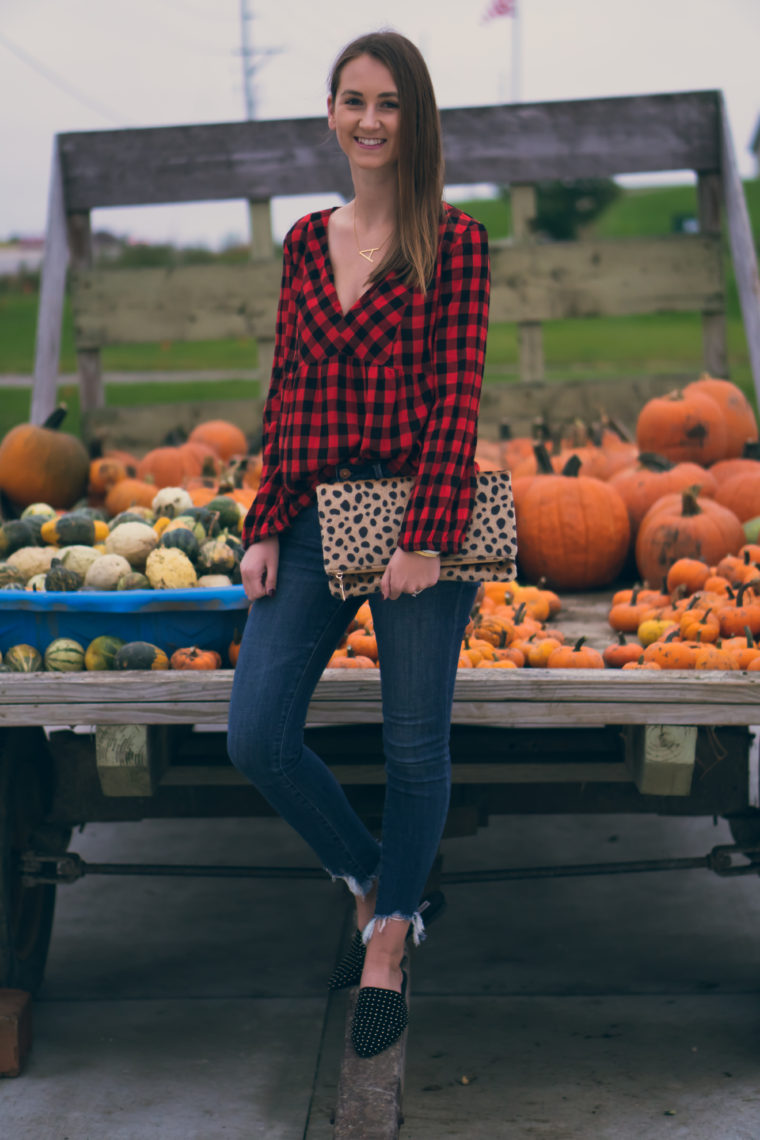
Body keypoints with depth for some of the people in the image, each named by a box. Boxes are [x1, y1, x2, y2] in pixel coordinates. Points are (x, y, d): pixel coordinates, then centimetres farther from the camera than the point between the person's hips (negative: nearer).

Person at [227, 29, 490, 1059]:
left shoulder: (453, 241, -3)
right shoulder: (306, 241, 11)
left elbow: (458, 401, -9)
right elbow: (286, 393, 11)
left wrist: (427, 541, -15)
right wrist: (264, 529, 4)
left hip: (417, 514, -4)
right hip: (313, 515, 5)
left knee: (414, 744, 6)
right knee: (257, 738, -2)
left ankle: (389, 944, 28)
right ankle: (374, 878, 25)